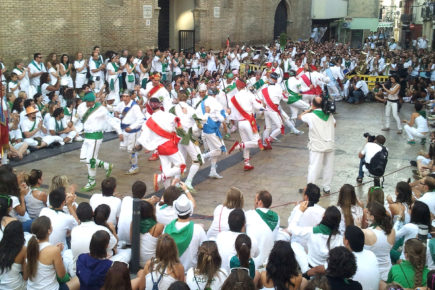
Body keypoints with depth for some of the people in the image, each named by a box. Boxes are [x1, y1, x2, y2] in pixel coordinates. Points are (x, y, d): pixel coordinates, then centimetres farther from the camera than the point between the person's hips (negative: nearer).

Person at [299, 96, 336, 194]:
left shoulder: (311, 116, -12)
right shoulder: (329, 115, 3)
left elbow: (300, 116, 7)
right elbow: (334, 124, 21)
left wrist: (310, 109, 13)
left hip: (317, 146, -4)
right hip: (330, 145, 4)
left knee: (314, 167, -1)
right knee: (328, 167, 13)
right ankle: (327, 188, 20)